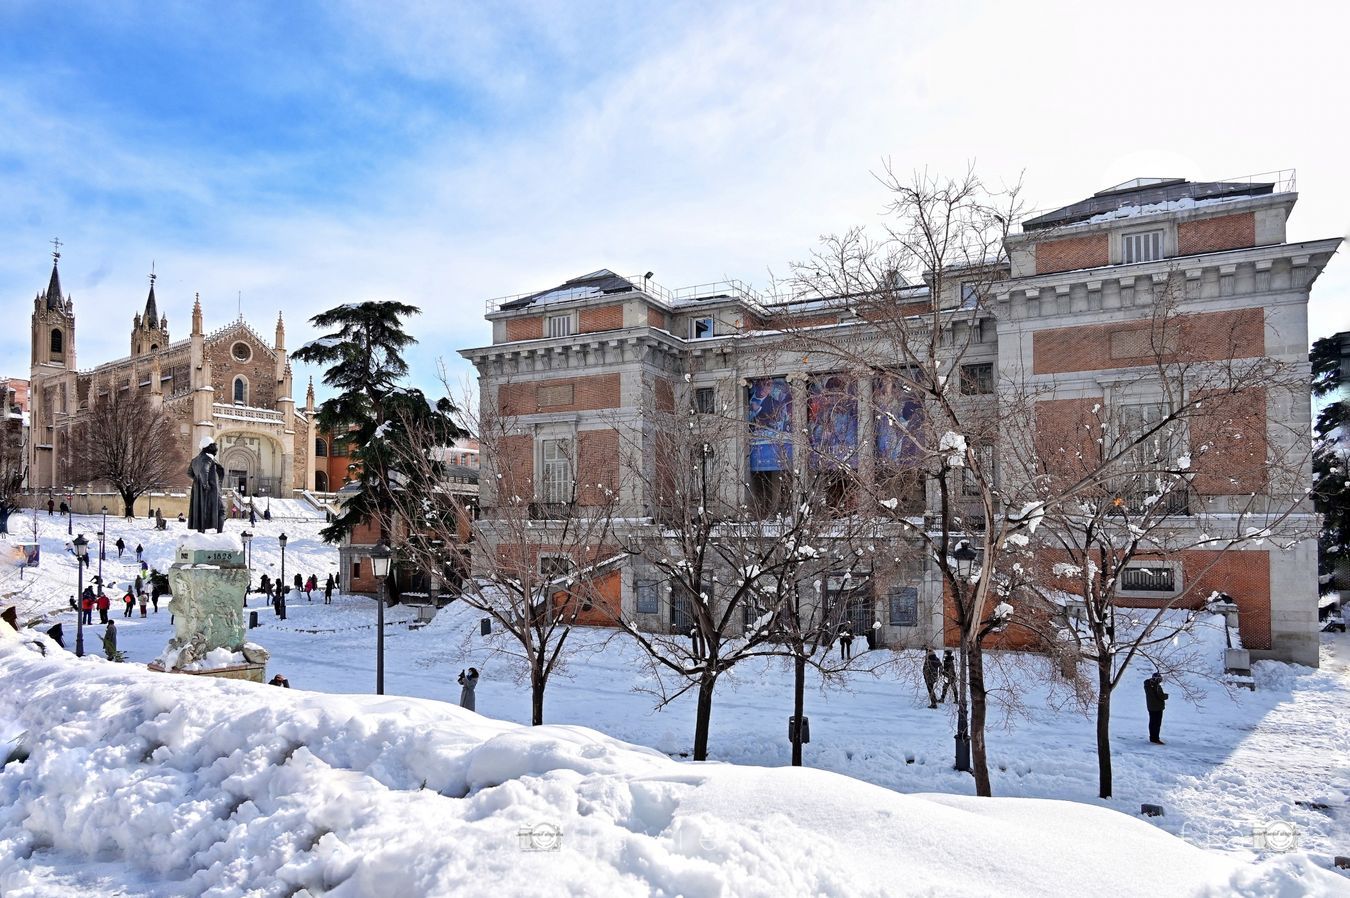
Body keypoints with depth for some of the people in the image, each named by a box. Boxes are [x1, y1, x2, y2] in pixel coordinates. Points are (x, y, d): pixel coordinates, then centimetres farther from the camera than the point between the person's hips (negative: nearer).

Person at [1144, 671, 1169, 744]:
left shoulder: (1147, 685, 3)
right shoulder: (1157, 686, -23)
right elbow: (1161, 696, -22)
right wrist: (1166, 695, 0)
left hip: (1150, 707, 8)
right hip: (1158, 707, -8)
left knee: (1152, 722, 16)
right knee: (1157, 723, -2)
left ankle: (1152, 737, 24)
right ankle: (1155, 739, -2)